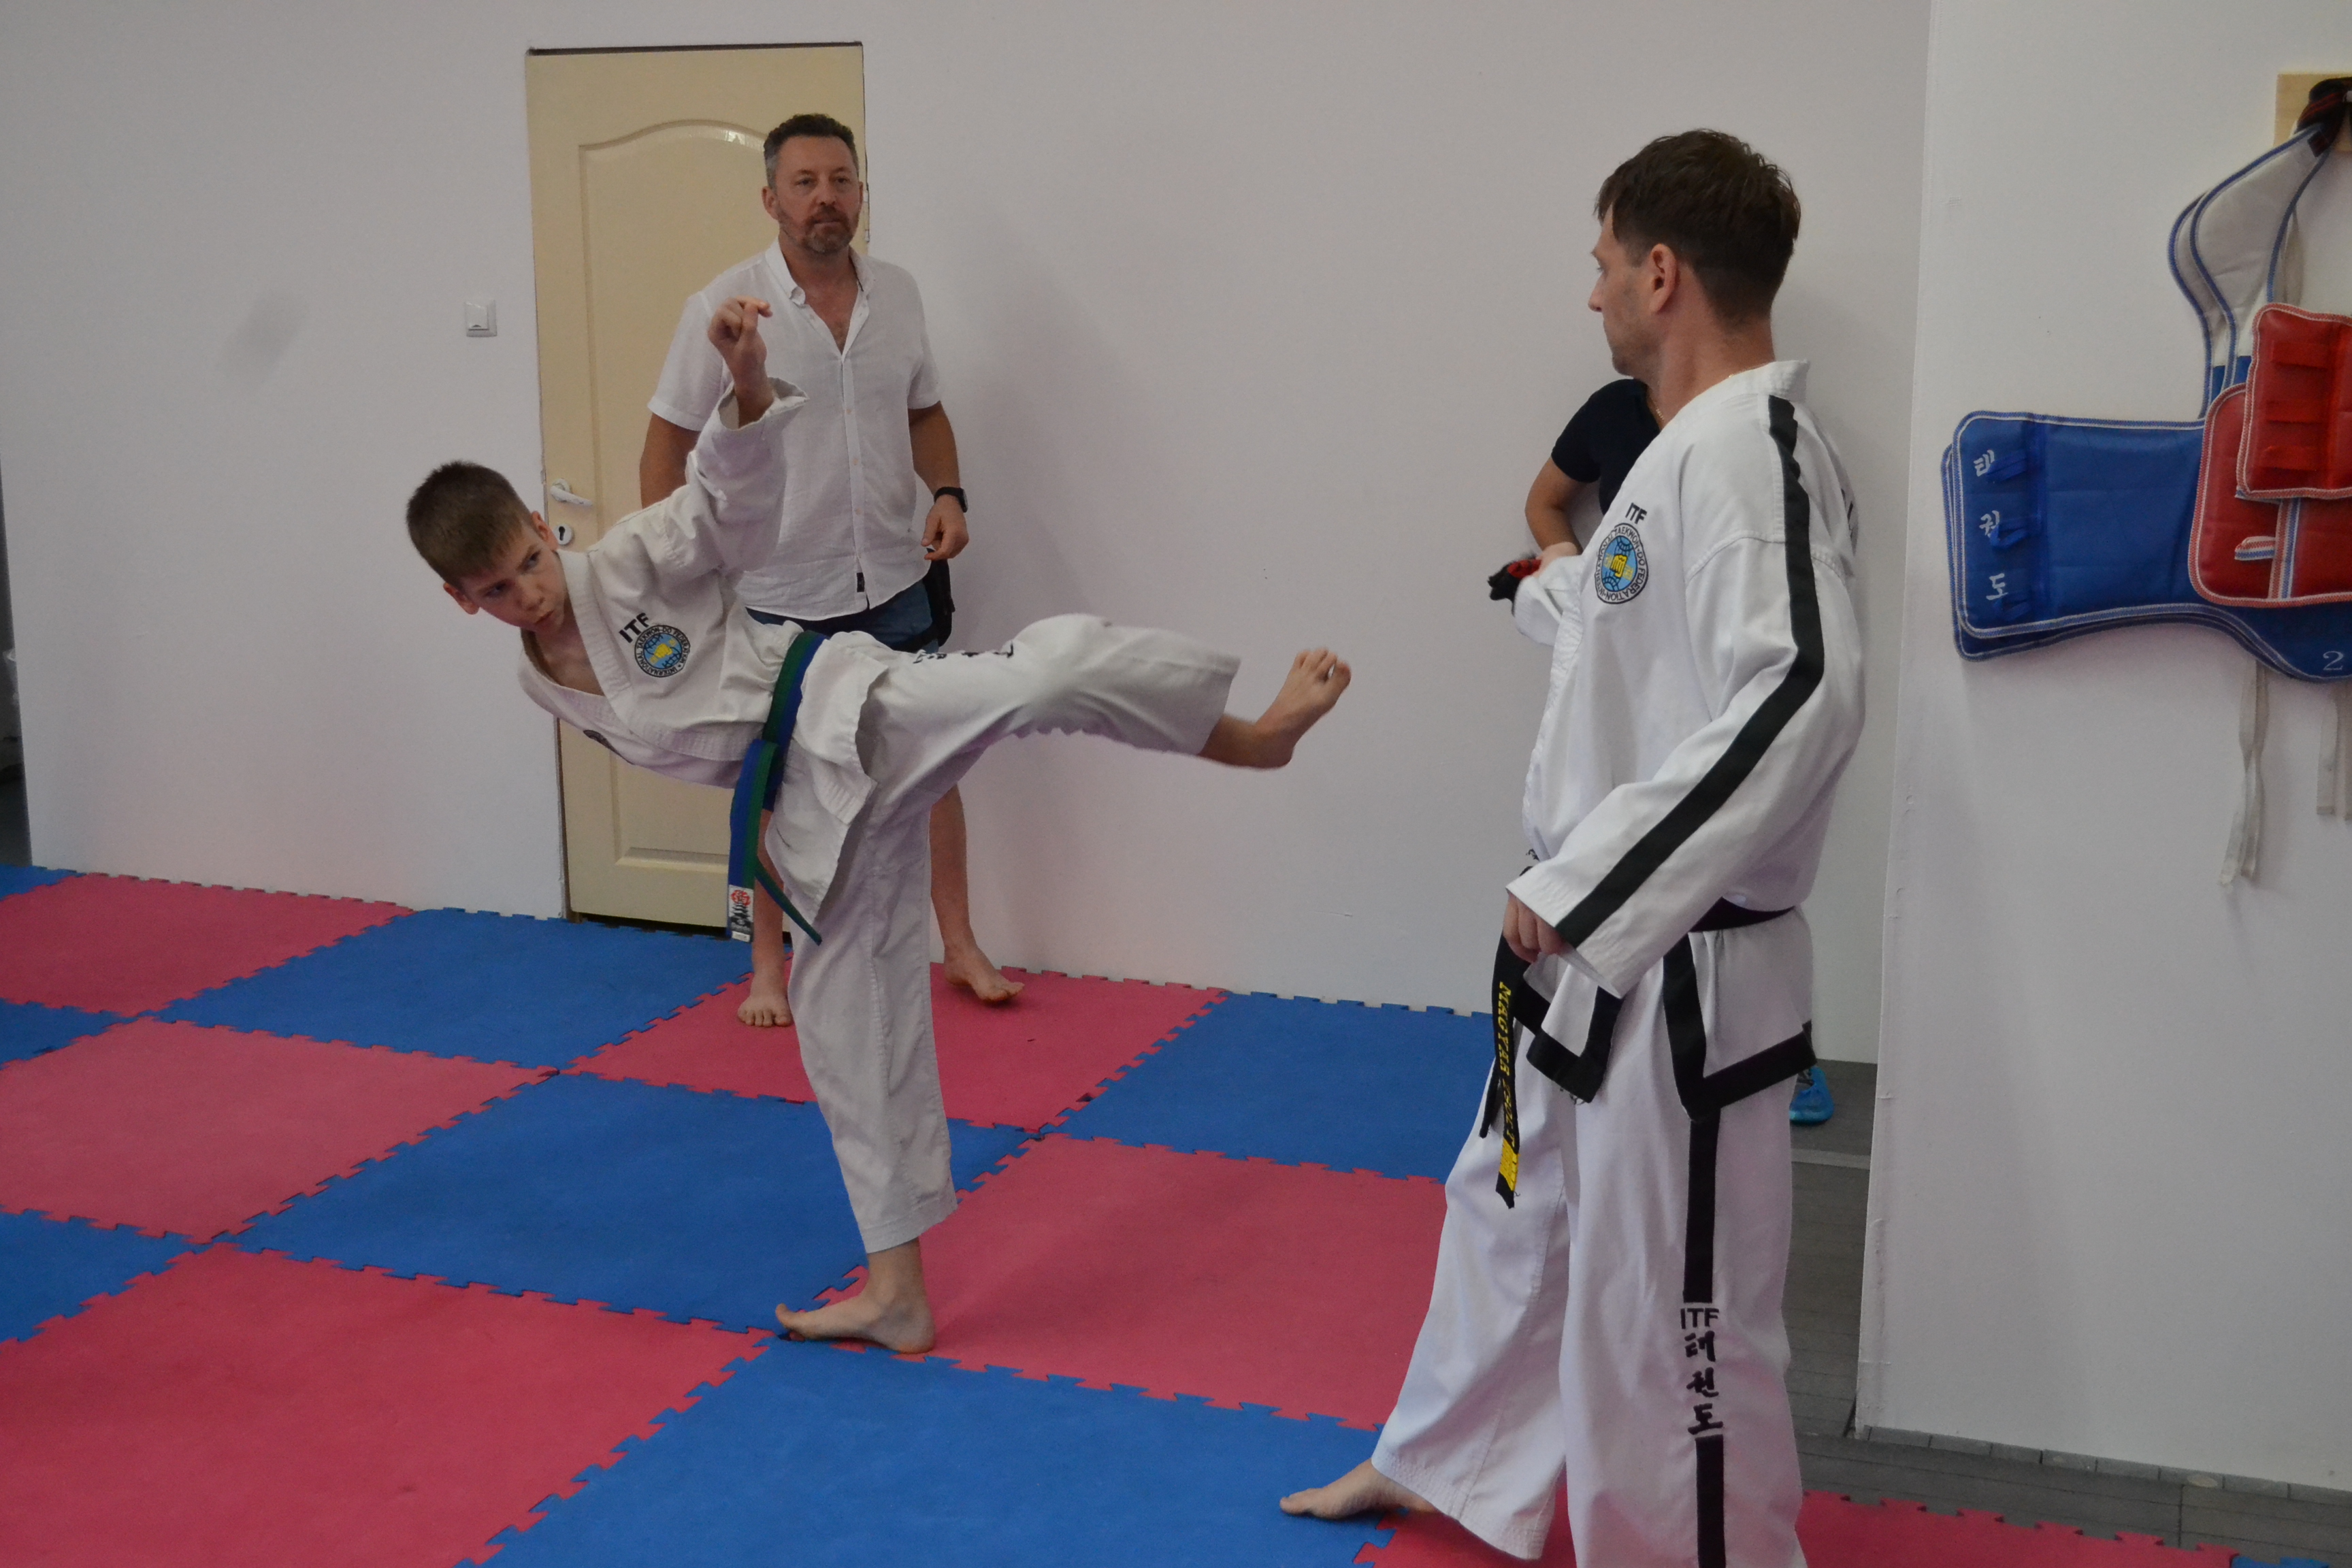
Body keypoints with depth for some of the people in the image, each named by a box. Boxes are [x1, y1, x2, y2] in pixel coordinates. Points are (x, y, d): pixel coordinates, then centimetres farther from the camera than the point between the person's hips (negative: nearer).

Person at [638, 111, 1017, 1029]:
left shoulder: (896, 293, 0)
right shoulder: (727, 306, -13)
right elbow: (667, 442, -7)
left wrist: (947, 495, -5)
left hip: (896, 581, 3)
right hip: (779, 595, -3)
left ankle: (961, 948, 25)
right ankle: (769, 961, 29)